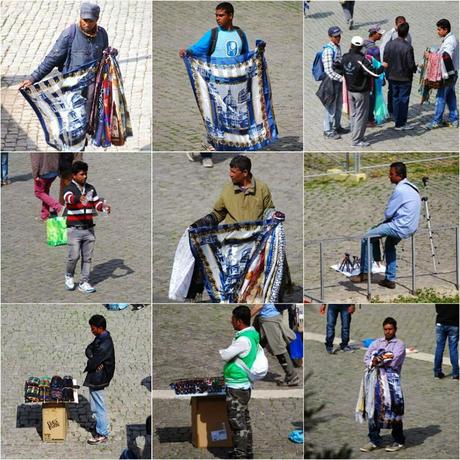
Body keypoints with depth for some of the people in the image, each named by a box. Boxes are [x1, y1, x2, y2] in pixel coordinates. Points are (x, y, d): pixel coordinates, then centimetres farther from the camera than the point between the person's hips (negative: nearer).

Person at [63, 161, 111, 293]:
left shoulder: (90, 188, 11)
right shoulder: (69, 189, -8)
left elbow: (96, 203, 14)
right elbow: (69, 198, -30)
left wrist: (103, 206, -10)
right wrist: (79, 199, -53)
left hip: (89, 228, 5)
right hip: (75, 229, -5)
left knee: (87, 257, 4)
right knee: (74, 256, -6)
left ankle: (84, 283, 11)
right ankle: (69, 276, 20)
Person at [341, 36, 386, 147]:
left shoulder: (345, 58, -5)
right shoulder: (361, 60, -25)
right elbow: (374, 73, -24)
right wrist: (382, 67, -8)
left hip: (350, 90, 7)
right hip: (361, 92, -7)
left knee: (354, 115, 18)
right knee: (361, 116, 2)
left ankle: (354, 136, 27)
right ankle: (356, 140, 5)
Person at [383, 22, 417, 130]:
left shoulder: (389, 45, -6)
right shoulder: (408, 47, -22)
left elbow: (385, 60, 0)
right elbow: (411, 64, -18)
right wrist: (415, 69, 4)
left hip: (392, 77, 5)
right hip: (405, 78, -5)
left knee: (395, 98, 16)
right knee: (403, 100, 5)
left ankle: (397, 122, 22)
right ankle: (401, 124, 9)